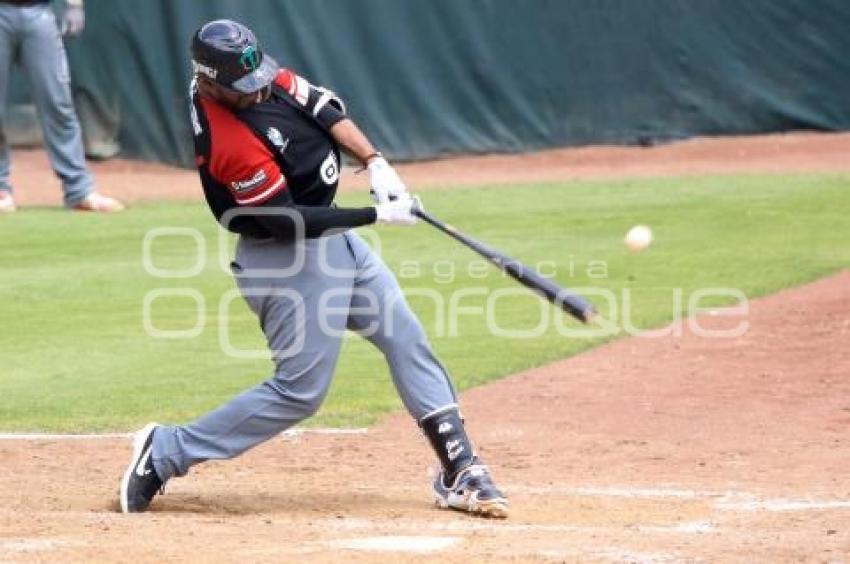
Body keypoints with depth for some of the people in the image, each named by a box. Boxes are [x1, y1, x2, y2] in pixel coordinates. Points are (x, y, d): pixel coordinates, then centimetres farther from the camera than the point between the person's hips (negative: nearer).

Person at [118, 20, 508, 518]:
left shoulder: (267, 78, -6)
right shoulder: (228, 143, -30)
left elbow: (323, 107, 5)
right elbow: (286, 220, -26)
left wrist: (375, 163, -9)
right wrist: (378, 215, -21)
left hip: (331, 234, 10)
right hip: (287, 261, -10)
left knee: (408, 341, 8)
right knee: (300, 390, -7)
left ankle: (460, 474, 11)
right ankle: (166, 453, 3)